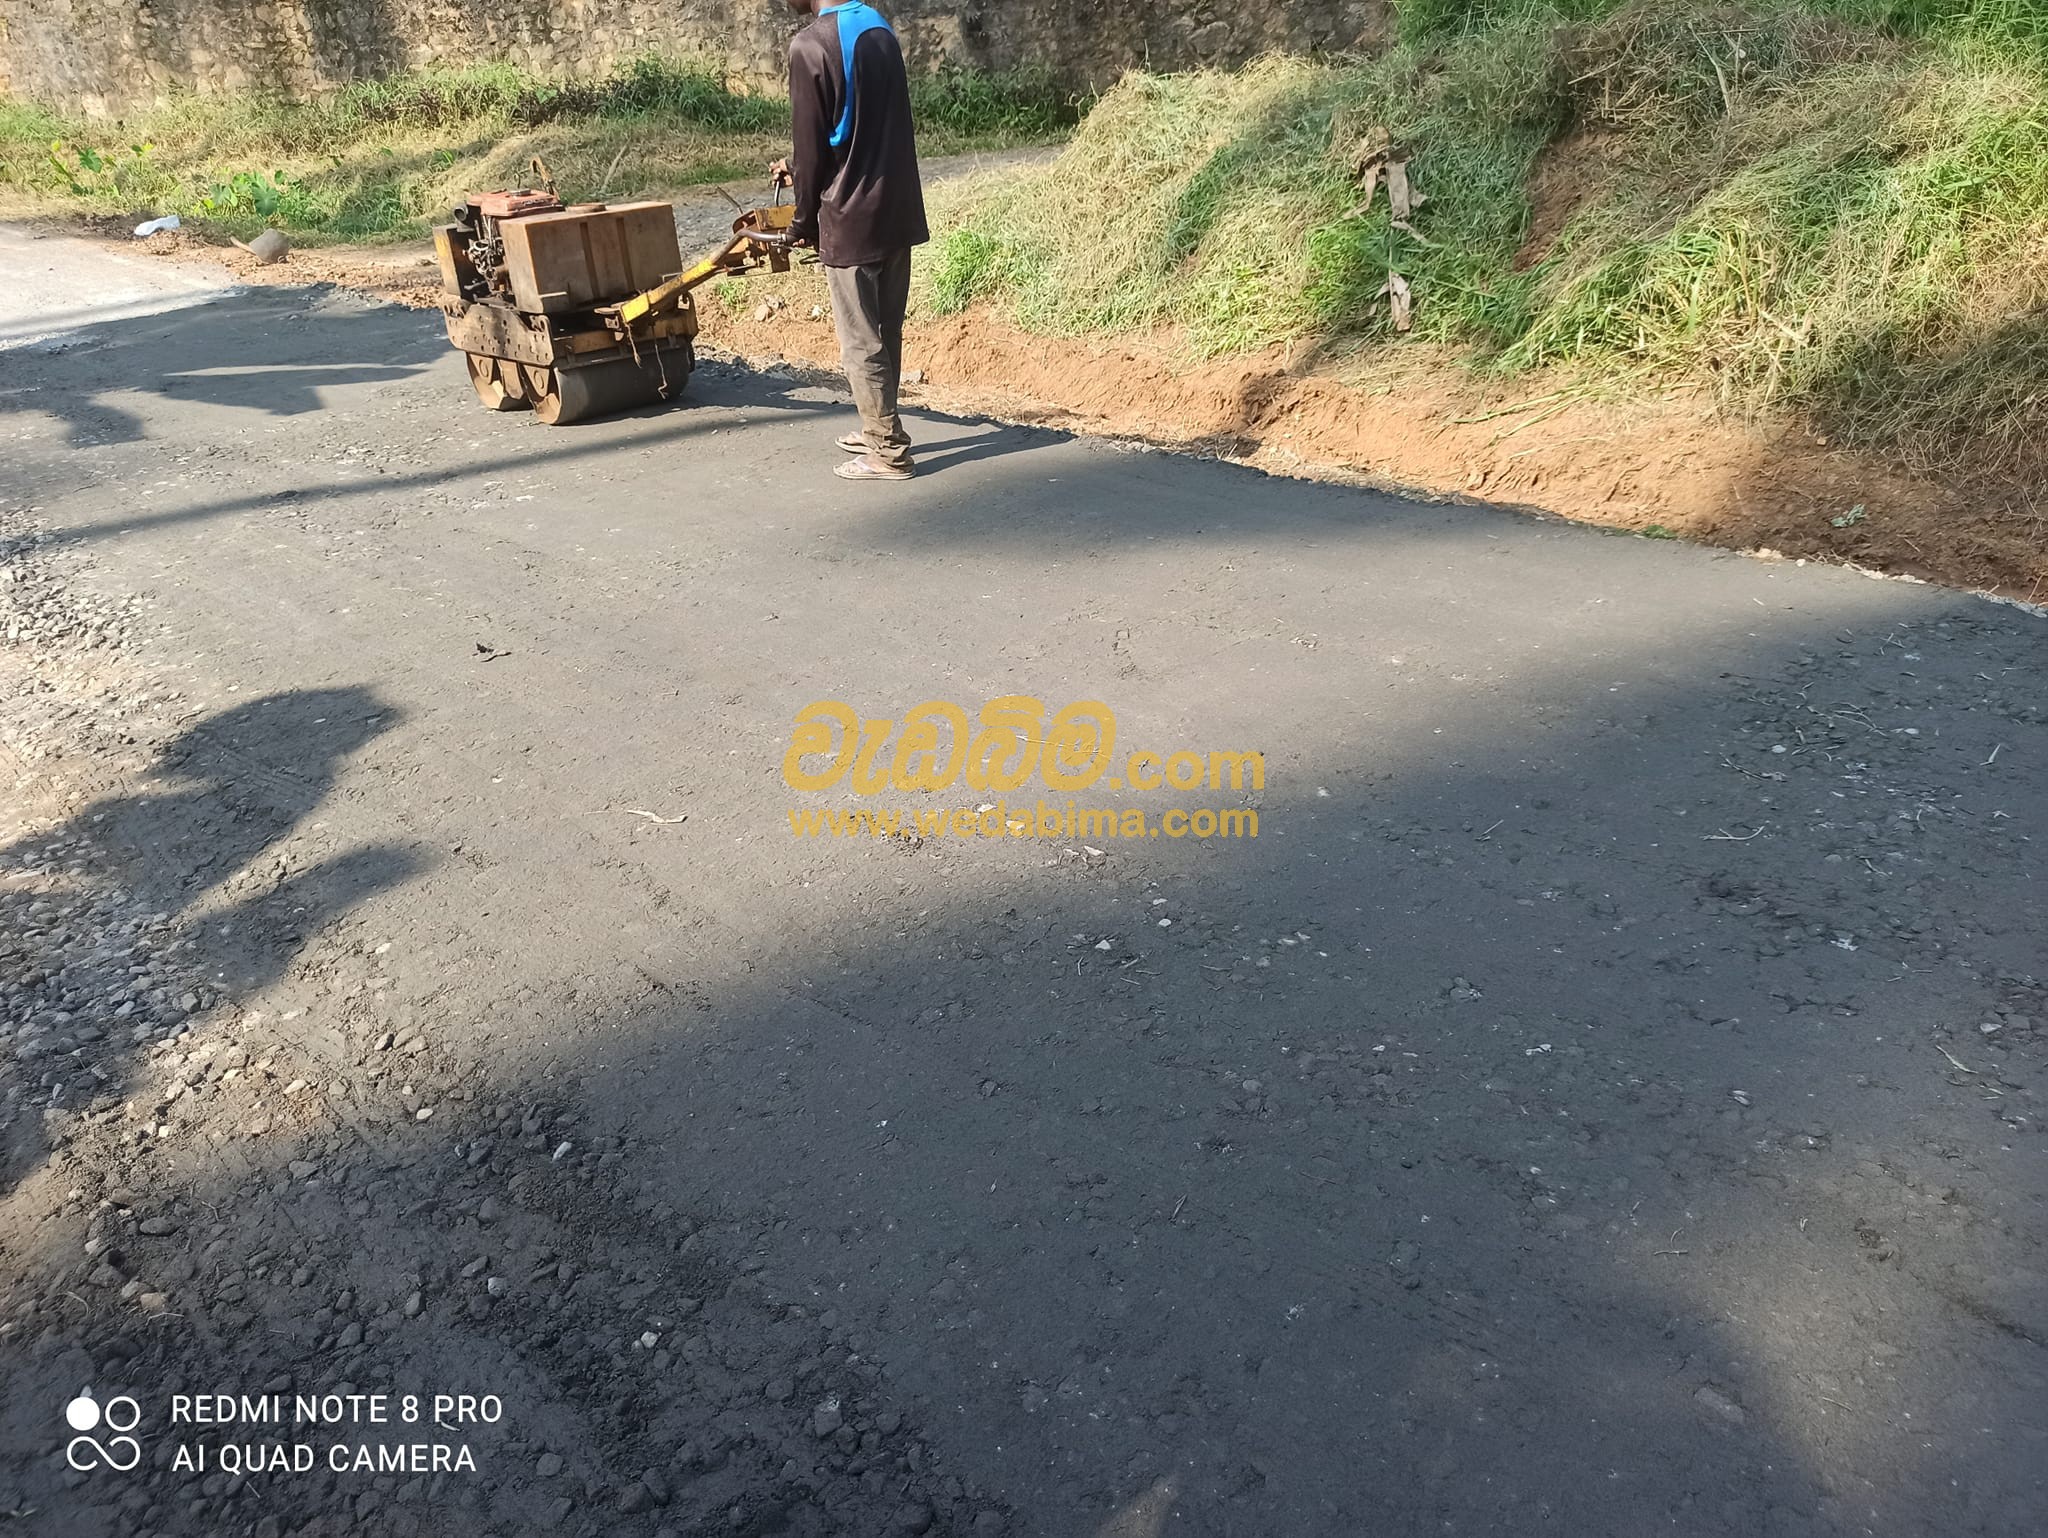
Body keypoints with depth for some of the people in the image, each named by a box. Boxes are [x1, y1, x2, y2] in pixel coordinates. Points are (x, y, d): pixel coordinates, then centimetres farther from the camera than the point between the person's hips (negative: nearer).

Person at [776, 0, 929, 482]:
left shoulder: (811, 44, -15)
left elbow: (812, 142, -11)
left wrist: (803, 222, 2)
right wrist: (799, 167, 26)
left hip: (851, 217, -8)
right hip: (897, 210, 8)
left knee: (860, 342, 1)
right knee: (885, 332, 16)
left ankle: (888, 452, 6)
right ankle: (880, 429, 28)